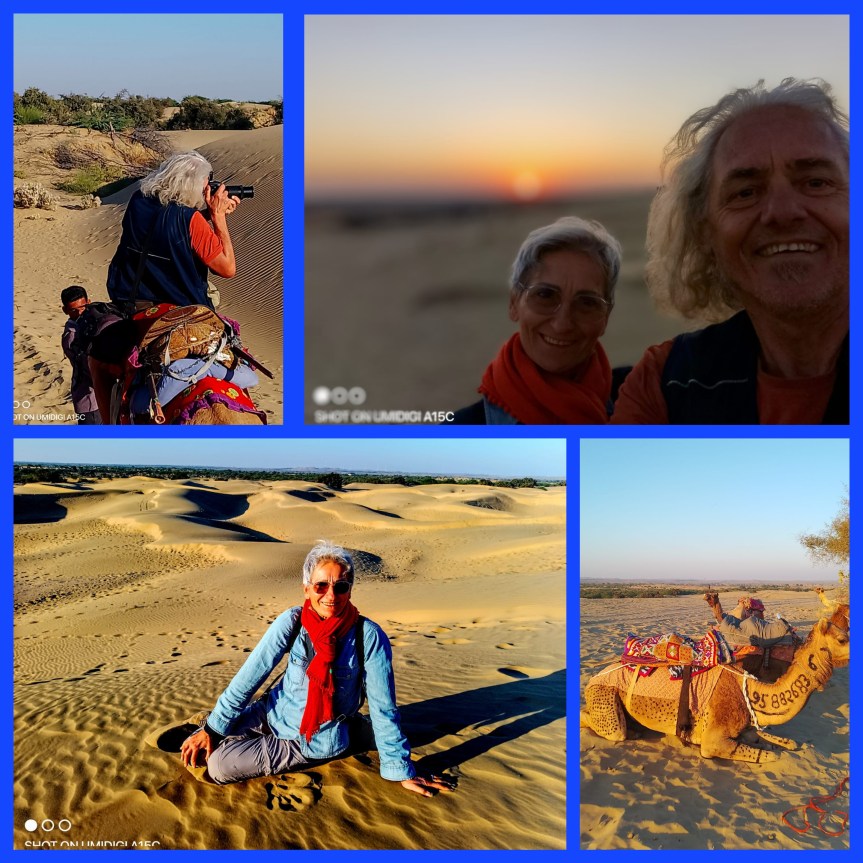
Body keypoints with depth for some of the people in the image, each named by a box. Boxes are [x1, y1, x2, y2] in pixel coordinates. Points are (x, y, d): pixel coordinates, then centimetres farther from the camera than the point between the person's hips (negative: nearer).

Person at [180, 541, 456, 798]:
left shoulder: (368, 637, -22)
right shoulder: (292, 622, -13)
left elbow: (383, 709, -15)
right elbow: (249, 676, -8)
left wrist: (401, 771, -9)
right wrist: (212, 728, -9)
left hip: (315, 740, -3)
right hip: (273, 713, 4)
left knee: (218, 766, -16)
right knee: (197, 750, -5)